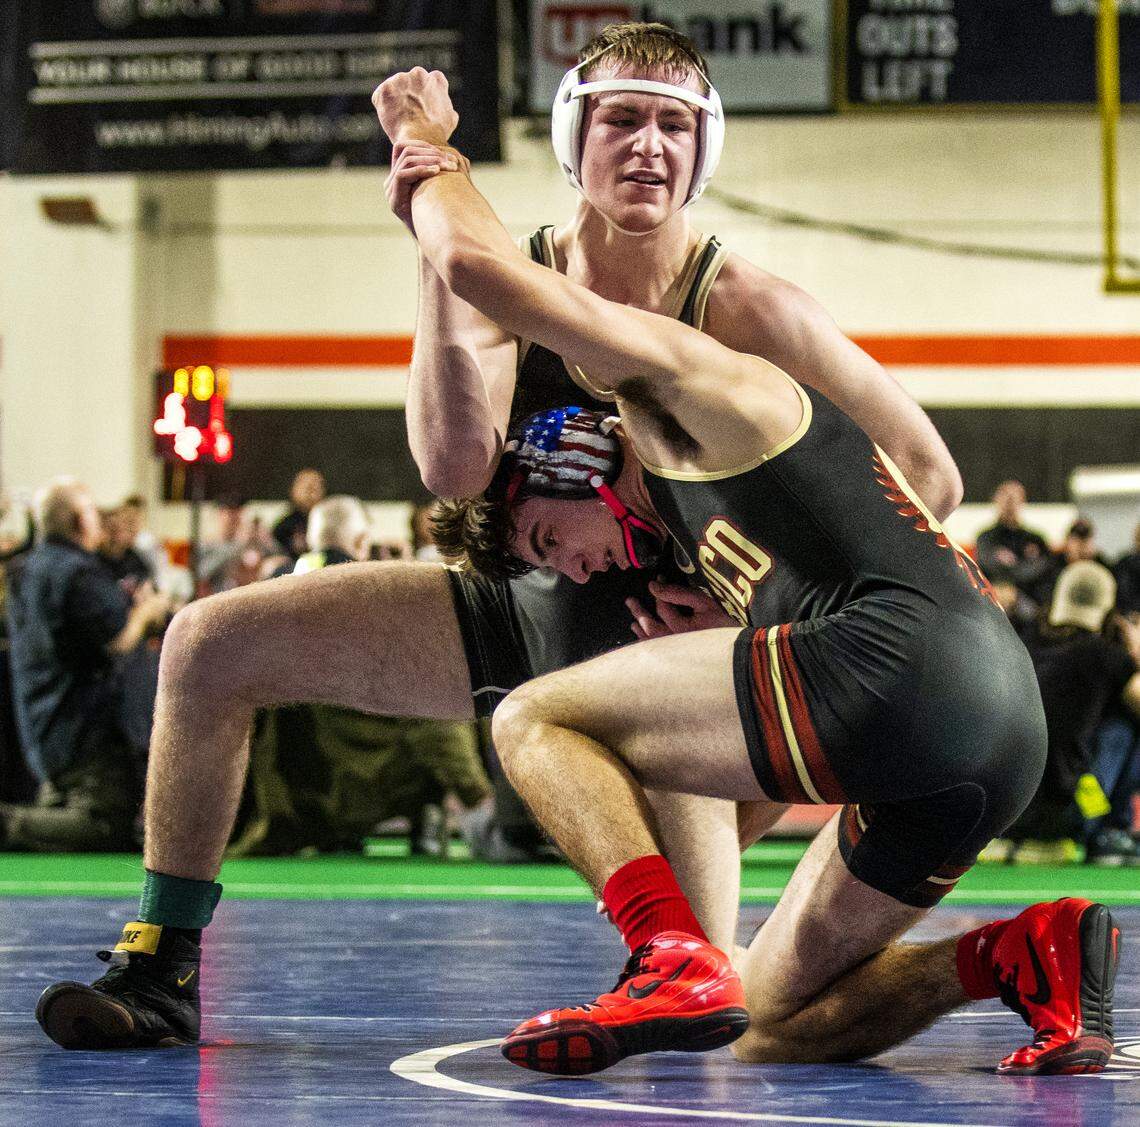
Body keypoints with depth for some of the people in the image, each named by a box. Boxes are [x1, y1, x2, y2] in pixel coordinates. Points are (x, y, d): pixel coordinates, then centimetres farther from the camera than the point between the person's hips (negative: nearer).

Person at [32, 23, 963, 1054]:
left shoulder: (747, 309, -17)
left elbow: (928, 479, -13)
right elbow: (455, 469, -26)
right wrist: (437, 252, -28)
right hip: (525, 608, 4)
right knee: (212, 645, -7)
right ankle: (163, 975, 3)